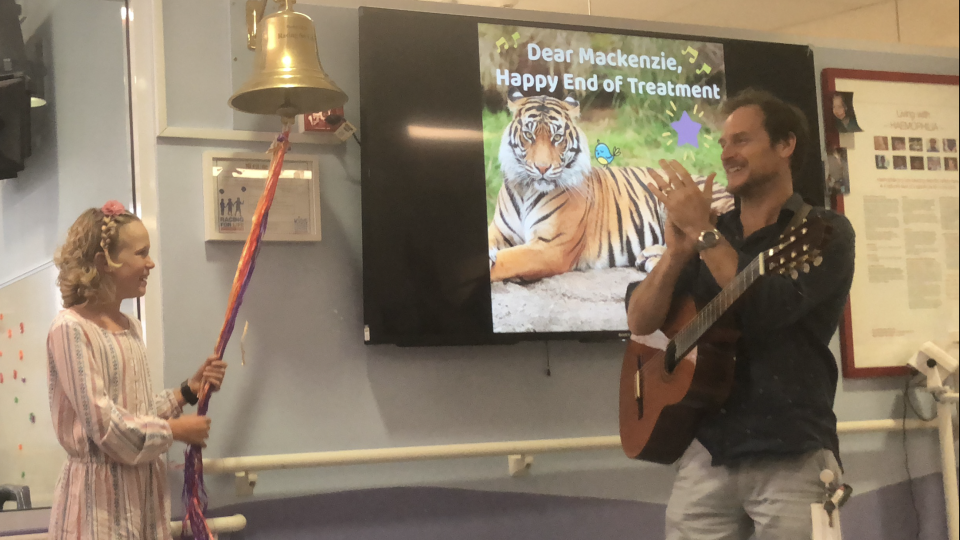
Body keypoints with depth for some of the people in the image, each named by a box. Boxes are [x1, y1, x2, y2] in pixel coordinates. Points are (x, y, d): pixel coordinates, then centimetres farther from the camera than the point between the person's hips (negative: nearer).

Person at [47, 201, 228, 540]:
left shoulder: (131, 328, 10)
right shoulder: (71, 328, -13)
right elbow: (102, 421, -17)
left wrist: (188, 391, 4)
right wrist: (175, 431, -8)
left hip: (145, 483, 7)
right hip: (100, 489, -7)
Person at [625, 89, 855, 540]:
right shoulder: (702, 230, 12)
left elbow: (766, 310, -20)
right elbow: (639, 321, 2)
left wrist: (705, 232, -14)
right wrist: (678, 250, -12)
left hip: (792, 458, -4)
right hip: (707, 454, 4)